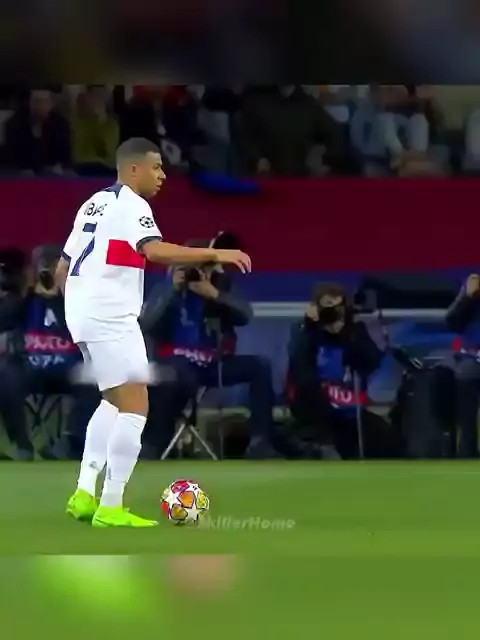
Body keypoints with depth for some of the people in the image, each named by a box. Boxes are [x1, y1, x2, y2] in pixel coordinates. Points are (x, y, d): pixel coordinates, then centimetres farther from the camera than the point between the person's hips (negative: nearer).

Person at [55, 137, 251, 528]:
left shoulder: (94, 204, 19)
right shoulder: (131, 205, -9)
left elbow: (62, 270, 22)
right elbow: (156, 251, -28)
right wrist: (215, 255, -28)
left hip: (82, 312, 10)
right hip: (111, 317, -10)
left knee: (115, 401, 22)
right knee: (135, 407, -9)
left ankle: (85, 493, 16)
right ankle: (111, 509, -12)